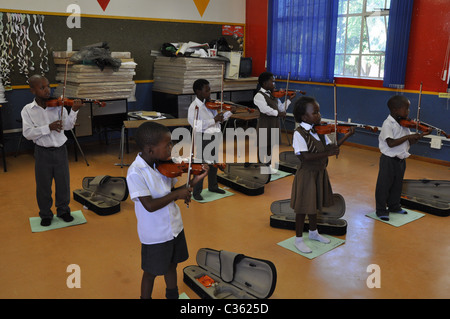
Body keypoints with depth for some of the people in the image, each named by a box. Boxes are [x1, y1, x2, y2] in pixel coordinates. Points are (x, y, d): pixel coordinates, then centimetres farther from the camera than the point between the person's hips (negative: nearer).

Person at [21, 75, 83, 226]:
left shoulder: (58, 105, -2)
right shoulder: (28, 110, -6)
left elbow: (68, 126, -5)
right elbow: (27, 133, -14)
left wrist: (74, 111, -21)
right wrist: (49, 128, -24)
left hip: (60, 150, 2)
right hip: (42, 152, -1)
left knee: (63, 184, 12)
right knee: (43, 186, 10)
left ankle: (63, 210, 32)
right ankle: (45, 214, 29)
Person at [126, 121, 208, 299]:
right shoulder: (135, 173, -24)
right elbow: (150, 205, -29)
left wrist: (193, 181, -8)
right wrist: (177, 194, -23)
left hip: (175, 227, 6)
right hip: (155, 235, -6)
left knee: (171, 265, 25)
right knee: (151, 272, 14)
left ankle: (172, 295, 48)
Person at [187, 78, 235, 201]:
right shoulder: (194, 107, -15)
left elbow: (219, 118, 16)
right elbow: (196, 125, -27)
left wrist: (230, 112, 2)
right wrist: (214, 120, -26)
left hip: (215, 137, 7)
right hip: (204, 139, -7)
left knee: (214, 163, 19)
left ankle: (213, 186, 37)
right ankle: (196, 191, 12)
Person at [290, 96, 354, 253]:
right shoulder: (299, 133, -20)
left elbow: (331, 147, 1)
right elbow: (306, 156, -28)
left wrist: (346, 136, -9)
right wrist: (327, 153, -29)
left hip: (320, 173, 7)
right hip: (306, 174, -7)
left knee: (314, 203, 23)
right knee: (303, 207, 5)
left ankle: (313, 232, 43)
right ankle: (299, 239, 22)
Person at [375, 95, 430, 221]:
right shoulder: (388, 124, -18)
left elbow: (409, 142, 9)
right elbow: (391, 143, -27)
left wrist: (419, 136, -9)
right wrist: (407, 137, -24)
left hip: (400, 160, 8)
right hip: (389, 160, -8)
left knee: (397, 185, 19)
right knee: (384, 185, 3)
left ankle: (394, 206, 36)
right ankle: (381, 210, 14)